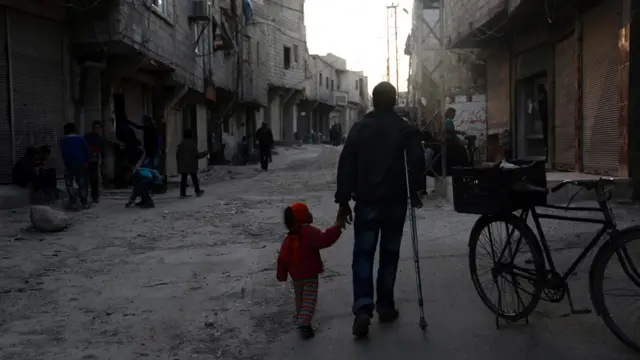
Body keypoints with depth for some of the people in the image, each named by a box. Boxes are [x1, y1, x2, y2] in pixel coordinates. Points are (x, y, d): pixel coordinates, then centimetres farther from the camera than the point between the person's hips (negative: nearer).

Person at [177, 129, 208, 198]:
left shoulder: (181, 144, 1)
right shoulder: (193, 144, -11)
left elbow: (177, 154, 4)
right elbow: (197, 155, -10)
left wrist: (180, 162, 17)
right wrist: (205, 153, 5)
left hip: (183, 165, 3)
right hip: (192, 165, -3)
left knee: (183, 179, 4)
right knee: (194, 178, 9)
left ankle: (182, 193, 1)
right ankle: (198, 192, 18)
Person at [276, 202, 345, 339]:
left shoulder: (288, 240, 5)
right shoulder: (310, 233, -16)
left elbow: (282, 258, 6)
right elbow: (324, 239, -32)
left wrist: (281, 275, 17)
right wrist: (337, 228, -26)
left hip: (296, 276, 6)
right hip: (310, 276, -6)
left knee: (299, 299, 23)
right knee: (309, 300, -5)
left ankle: (300, 317, 36)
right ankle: (304, 323, -17)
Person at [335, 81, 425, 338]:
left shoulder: (359, 128, 3)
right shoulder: (406, 130, 0)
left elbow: (346, 166, 0)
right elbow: (416, 162, -11)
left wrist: (343, 201, 4)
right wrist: (415, 191, 1)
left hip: (366, 201, 0)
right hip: (396, 201, 0)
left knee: (363, 254, 2)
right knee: (389, 254, 10)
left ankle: (363, 308, -12)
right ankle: (385, 306, 16)